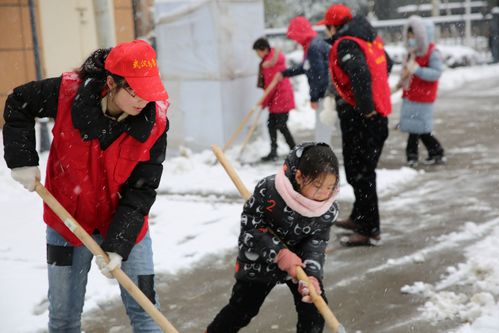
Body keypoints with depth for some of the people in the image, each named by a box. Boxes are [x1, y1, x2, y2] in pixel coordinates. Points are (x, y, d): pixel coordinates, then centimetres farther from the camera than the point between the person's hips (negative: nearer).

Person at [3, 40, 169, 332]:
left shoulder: (154, 123, -21)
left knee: (144, 310, 4)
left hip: (125, 223, 0)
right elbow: (17, 104, -1)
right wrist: (23, 160, -9)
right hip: (67, 220, 1)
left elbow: (141, 191, -16)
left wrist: (118, 245, -23)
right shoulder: (67, 93, -22)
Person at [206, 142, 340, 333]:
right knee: (242, 309, 6)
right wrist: (279, 253, -35)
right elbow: (250, 228, -25)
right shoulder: (268, 189, -32)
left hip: (300, 260, 2)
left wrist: (312, 275, -36)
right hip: (260, 259, -2)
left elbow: (316, 244, -18)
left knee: (314, 307, -3)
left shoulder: (329, 210, -22)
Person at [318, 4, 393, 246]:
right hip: (378, 113, 9)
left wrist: (365, 107, -23)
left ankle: (369, 230, 2)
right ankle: (360, 218, 35)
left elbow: (360, 73, -30)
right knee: (362, 171, 21)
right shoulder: (371, 39, 14)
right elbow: (387, 63, 29)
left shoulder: (345, 44, -14)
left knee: (360, 174, -3)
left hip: (360, 118, -9)